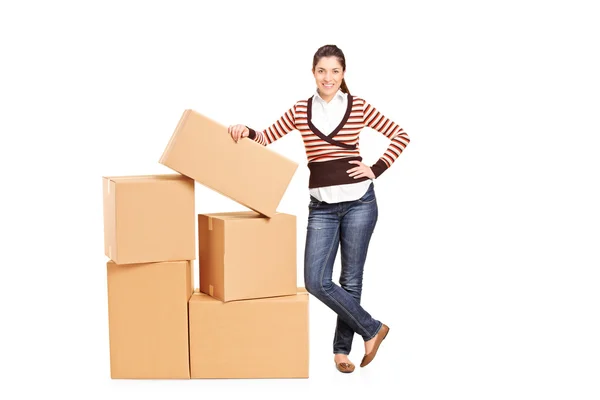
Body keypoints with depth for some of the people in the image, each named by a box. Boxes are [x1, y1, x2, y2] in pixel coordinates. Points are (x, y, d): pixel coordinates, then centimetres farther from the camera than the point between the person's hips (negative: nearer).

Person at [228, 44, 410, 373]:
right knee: (316, 281, -5)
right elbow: (266, 138, 2)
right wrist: (246, 132, -18)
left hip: (358, 201, -2)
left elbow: (400, 136, 5)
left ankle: (342, 348, 23)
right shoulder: (300, 110, 5)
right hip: (321, 206, 2)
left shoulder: (358, 106, 0)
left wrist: (377, 169, -3)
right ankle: (372, 329, 13)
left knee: (351, 278, 6)